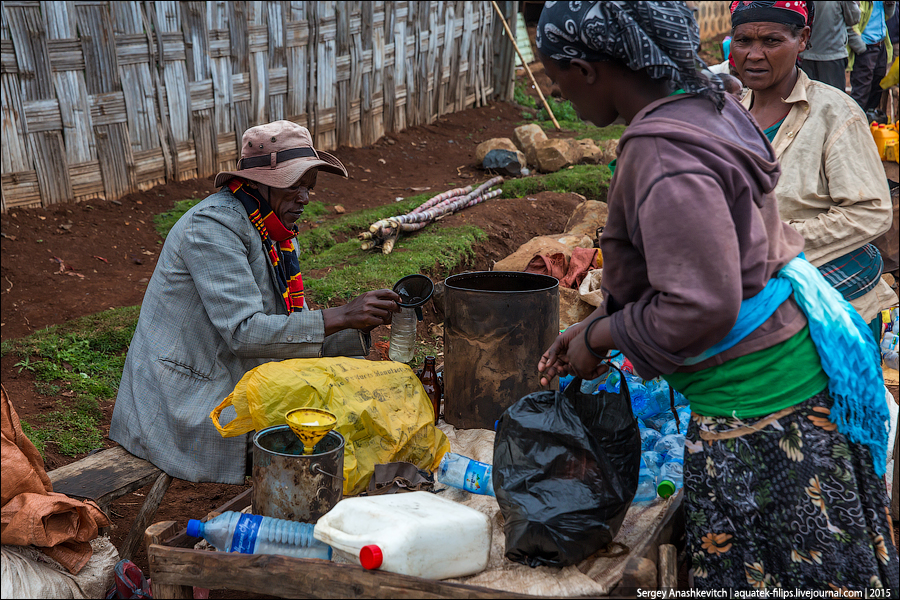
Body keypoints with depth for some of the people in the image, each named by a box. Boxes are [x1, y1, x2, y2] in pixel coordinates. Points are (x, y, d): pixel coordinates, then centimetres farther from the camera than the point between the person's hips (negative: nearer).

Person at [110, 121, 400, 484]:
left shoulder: (278, 231, 8)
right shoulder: (213, 226, -20)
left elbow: (295, 330, 5)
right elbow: (244, 332, -28)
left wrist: (364, 322, -11)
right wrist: (342, 316, -30)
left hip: (238, 382, 9)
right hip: (186, 404, -9)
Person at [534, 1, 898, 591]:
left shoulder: (663, 156, -26)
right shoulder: (702, 105, 6)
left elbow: (698, 307, -28)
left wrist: (597, 338, -12)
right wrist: (596, 322, 14)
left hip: (759, 398, -10)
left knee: (760, 570, 8)